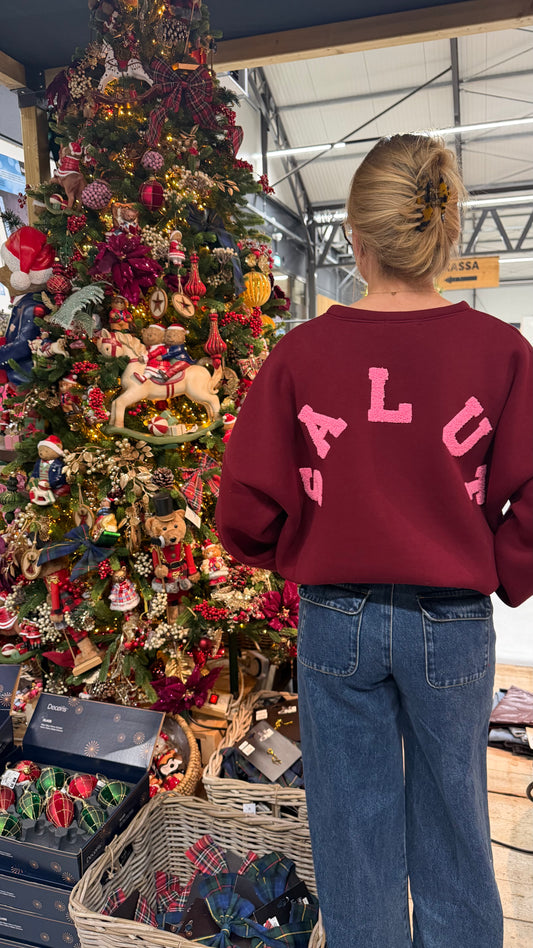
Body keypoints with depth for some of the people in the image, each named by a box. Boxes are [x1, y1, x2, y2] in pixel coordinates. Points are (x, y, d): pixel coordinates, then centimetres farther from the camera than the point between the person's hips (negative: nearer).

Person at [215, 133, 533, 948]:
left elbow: (246, 512, -7)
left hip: (336, 624, 0)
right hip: (455, 626, 1)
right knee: (450, 831, 21)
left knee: (355, 835, 18)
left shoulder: (301, 353, -10)